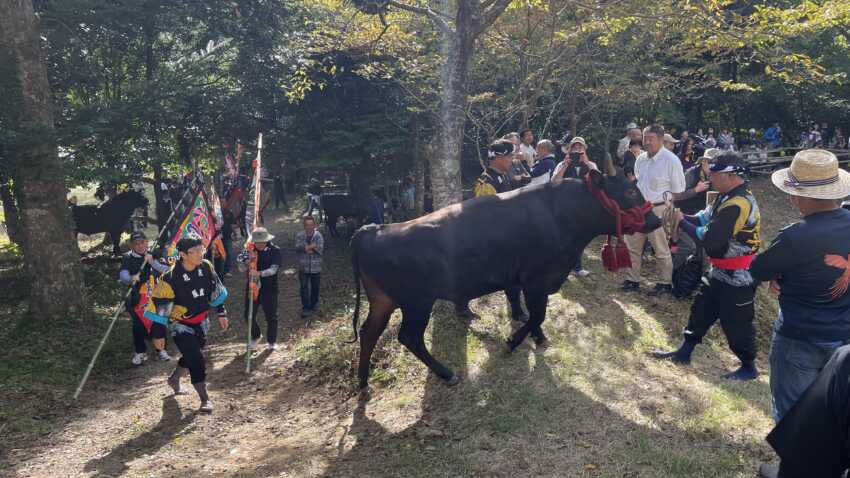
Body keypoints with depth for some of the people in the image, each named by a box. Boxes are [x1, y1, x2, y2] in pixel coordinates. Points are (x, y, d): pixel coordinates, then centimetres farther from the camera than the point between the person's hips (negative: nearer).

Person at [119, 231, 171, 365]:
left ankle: (161, 349, 18)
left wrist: (152, 262, -22)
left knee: (159, 322, 2)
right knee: (138, 325, 3)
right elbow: (123, 275, -18)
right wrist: (131, 278, -40)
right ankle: (140, 352, 20)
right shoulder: (128, 258, -4)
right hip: (137, 297, -1)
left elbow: (166, 270, -9)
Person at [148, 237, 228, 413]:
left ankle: (174, 379, 49)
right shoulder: (171, 278, -25)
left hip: (202, 322, 6)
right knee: (196, 359, -12)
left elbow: (217, 290, 6)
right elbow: (158, 303, -16)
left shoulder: (206, 267, -10)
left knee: (192, 354, 22)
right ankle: (205, 399, -2)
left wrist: (221, 313, 11)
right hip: (181, 324, -6)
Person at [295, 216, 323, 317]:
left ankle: (313, 305, 33)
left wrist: (305, 247, -16)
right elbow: (297, 247, -17)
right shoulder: (299, 235, -2)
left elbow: (320, 249, -17)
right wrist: (312, 246, -22)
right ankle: (306, 308, 4)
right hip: (303, 267, 0)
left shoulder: (318, 235, -5)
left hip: (316, 268, 0)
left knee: (315, 288, 13)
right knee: (304, 288, -2)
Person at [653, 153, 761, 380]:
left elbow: (710, 240, -30)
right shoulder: (729, 197, 4)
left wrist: (683, 222, -18)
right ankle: (684, 352, 32)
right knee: (701, 310, 18)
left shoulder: (737, 205, -28)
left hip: (737, 277, -10)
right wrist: (683, 217, -8)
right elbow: (706, 218, 8)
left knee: (736, 323, 5)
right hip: (721, 272, 10)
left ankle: (749, 368, 24)